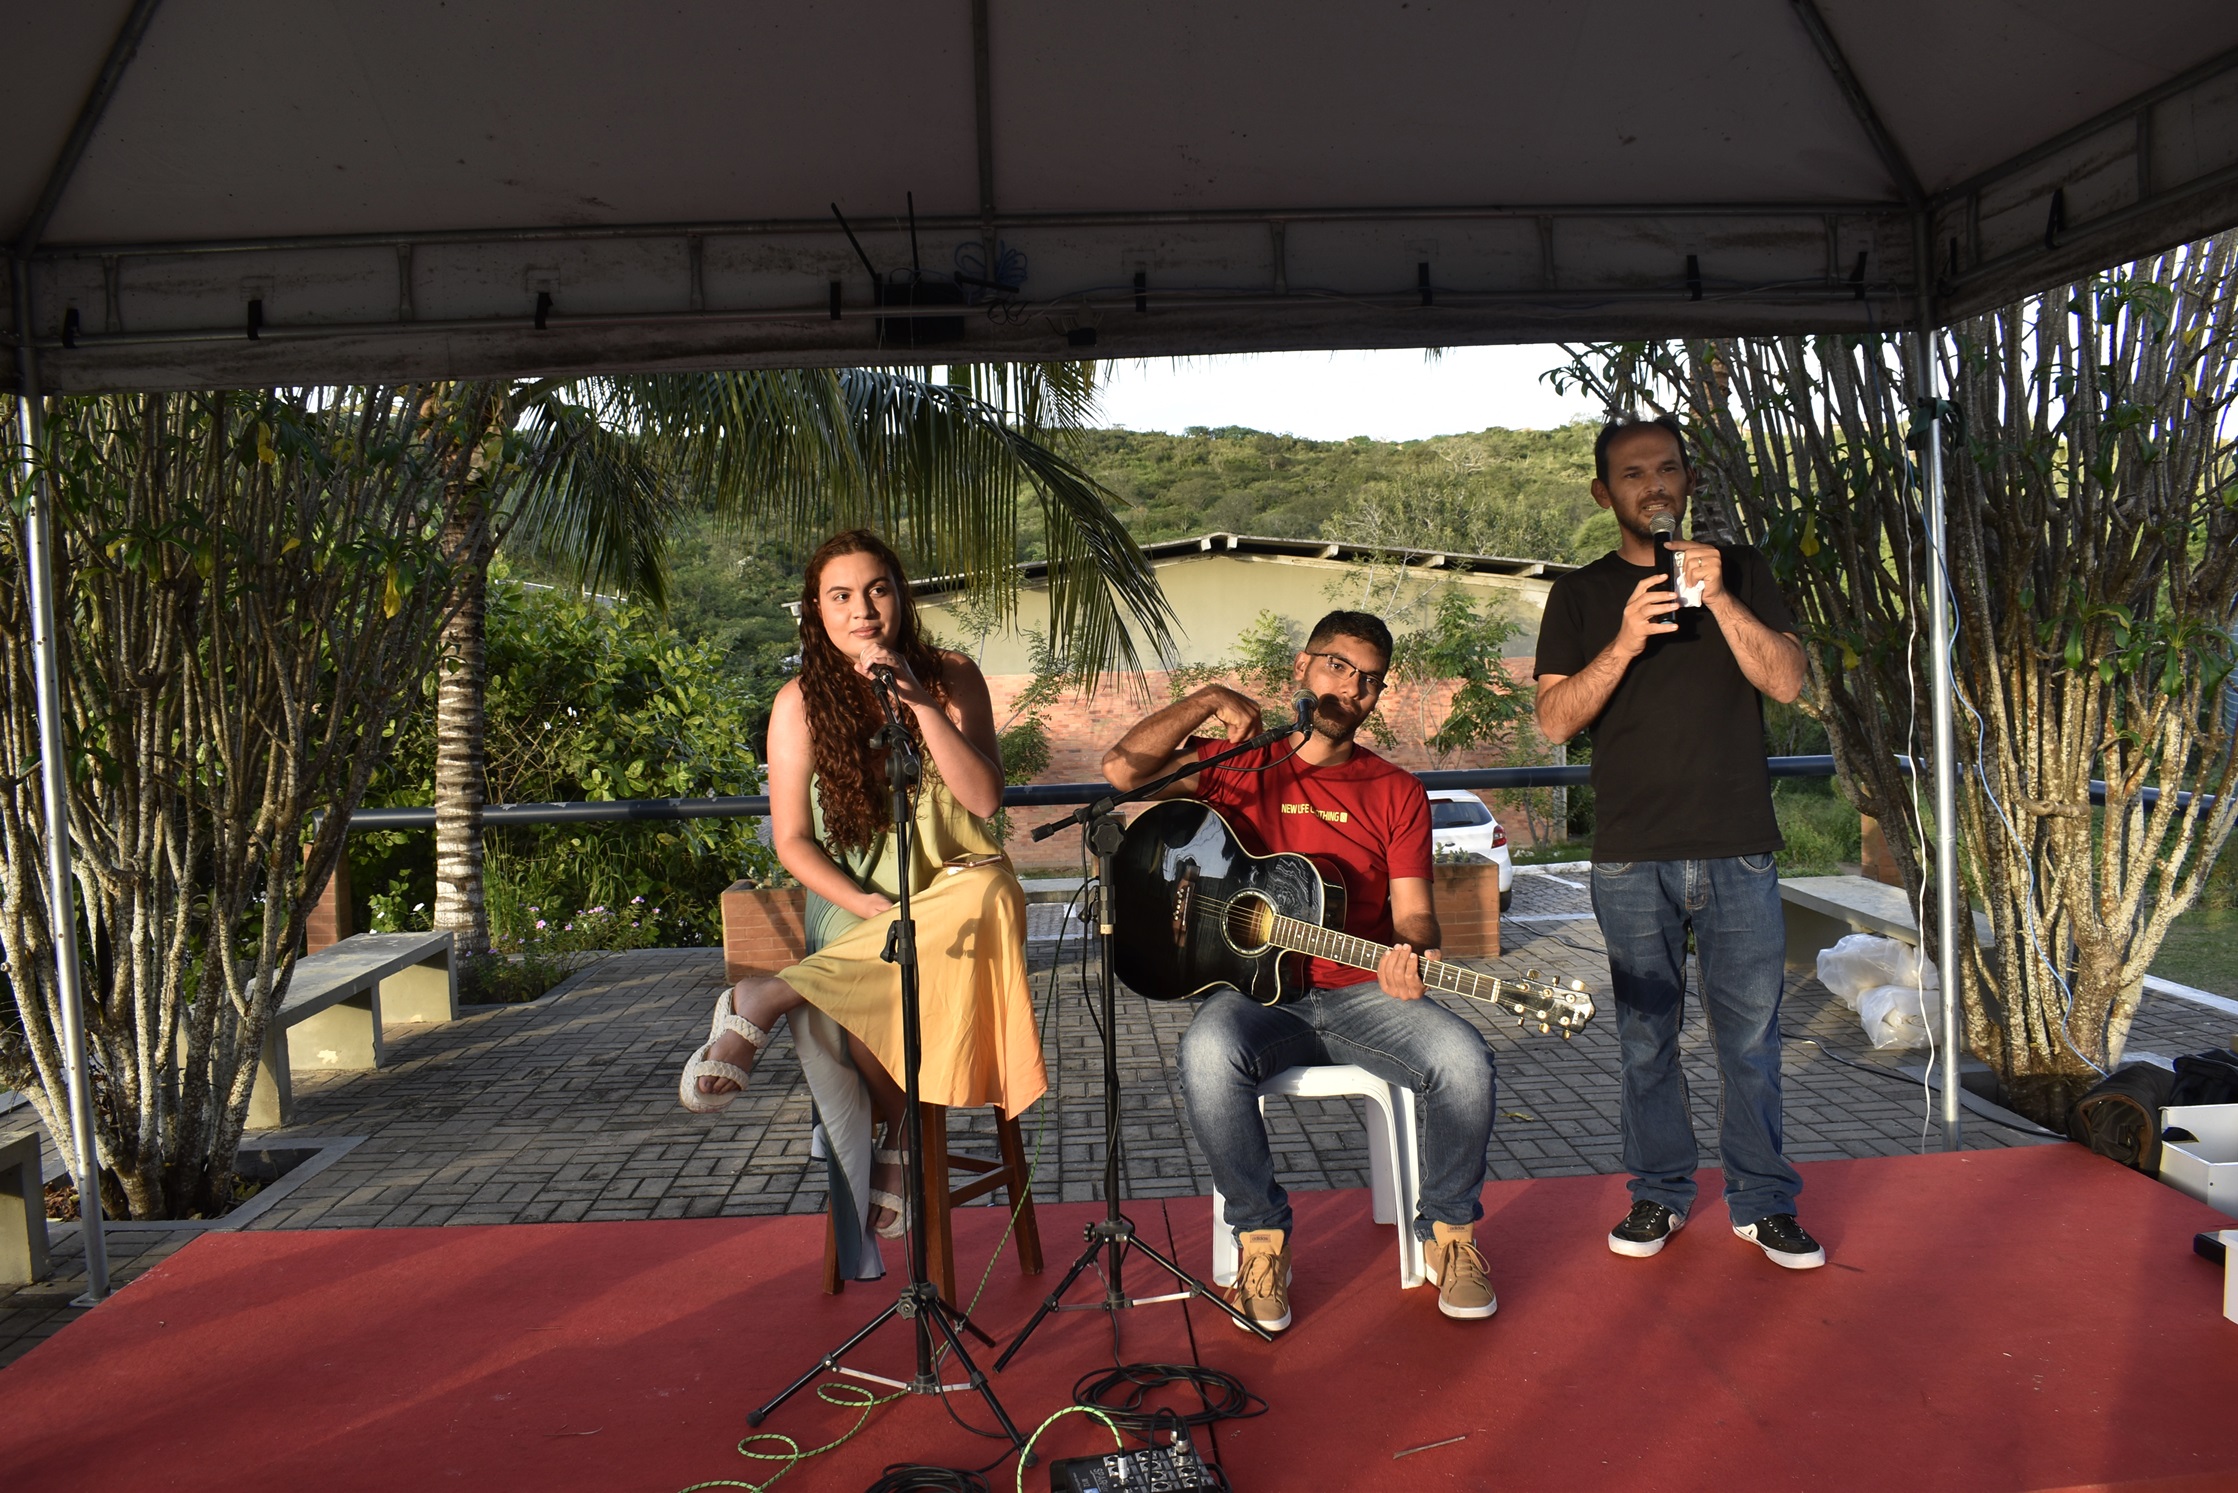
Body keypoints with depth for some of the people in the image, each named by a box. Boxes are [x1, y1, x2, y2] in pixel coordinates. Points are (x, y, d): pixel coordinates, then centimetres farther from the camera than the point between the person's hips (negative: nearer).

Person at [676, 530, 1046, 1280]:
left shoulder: (950, 677, 1)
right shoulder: (801, 703, 0)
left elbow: (985, 798, -10)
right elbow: (792, 842, -2)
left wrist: (919, 701, -18)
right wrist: (873, 909, -18)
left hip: (951, 886, 1)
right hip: (851, 895, -1)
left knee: (988, 897, -37)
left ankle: (768, 998, -28)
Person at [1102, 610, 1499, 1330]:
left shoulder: (1396, 792, 11)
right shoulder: (1238, 764, 9)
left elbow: (1412, 910, 2)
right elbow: (1122, 769, -6)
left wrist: (1413, 956, -21)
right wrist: (1207, 700, -11)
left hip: (1359, 993, 2)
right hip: (1256, 992, -1)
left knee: (1464, 1059, -27)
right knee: (1208, 1054, -35)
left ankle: (1449, 1230, 1)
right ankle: (1260, 1237, -11)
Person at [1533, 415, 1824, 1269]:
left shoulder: (1740, 571, 11)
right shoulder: (1581, 595, 8)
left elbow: (1788, 683, -1)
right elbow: (1555, 720, -2)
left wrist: (1719, 598, -14)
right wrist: (1625, 643, -17)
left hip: (1738, 852, 1)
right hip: (1632, 857, 0)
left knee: (1751, 1037, 4)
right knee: (1646, 1037, 5)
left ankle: (1763, 1202, 18)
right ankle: (1660, 1194, 20)